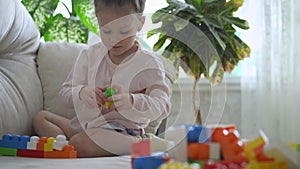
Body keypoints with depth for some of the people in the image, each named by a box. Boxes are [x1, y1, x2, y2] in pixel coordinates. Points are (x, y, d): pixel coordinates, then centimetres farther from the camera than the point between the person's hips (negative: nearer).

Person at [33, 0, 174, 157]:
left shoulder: (149, 64, -8)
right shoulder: (90, 55, 7)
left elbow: (162, 106, -17)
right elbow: (66, 91, 7)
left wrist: (131, 101, -38)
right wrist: (81, 92, -20)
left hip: (123, 131, -8)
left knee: (80, 144, -34)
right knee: (40, 118, 0)